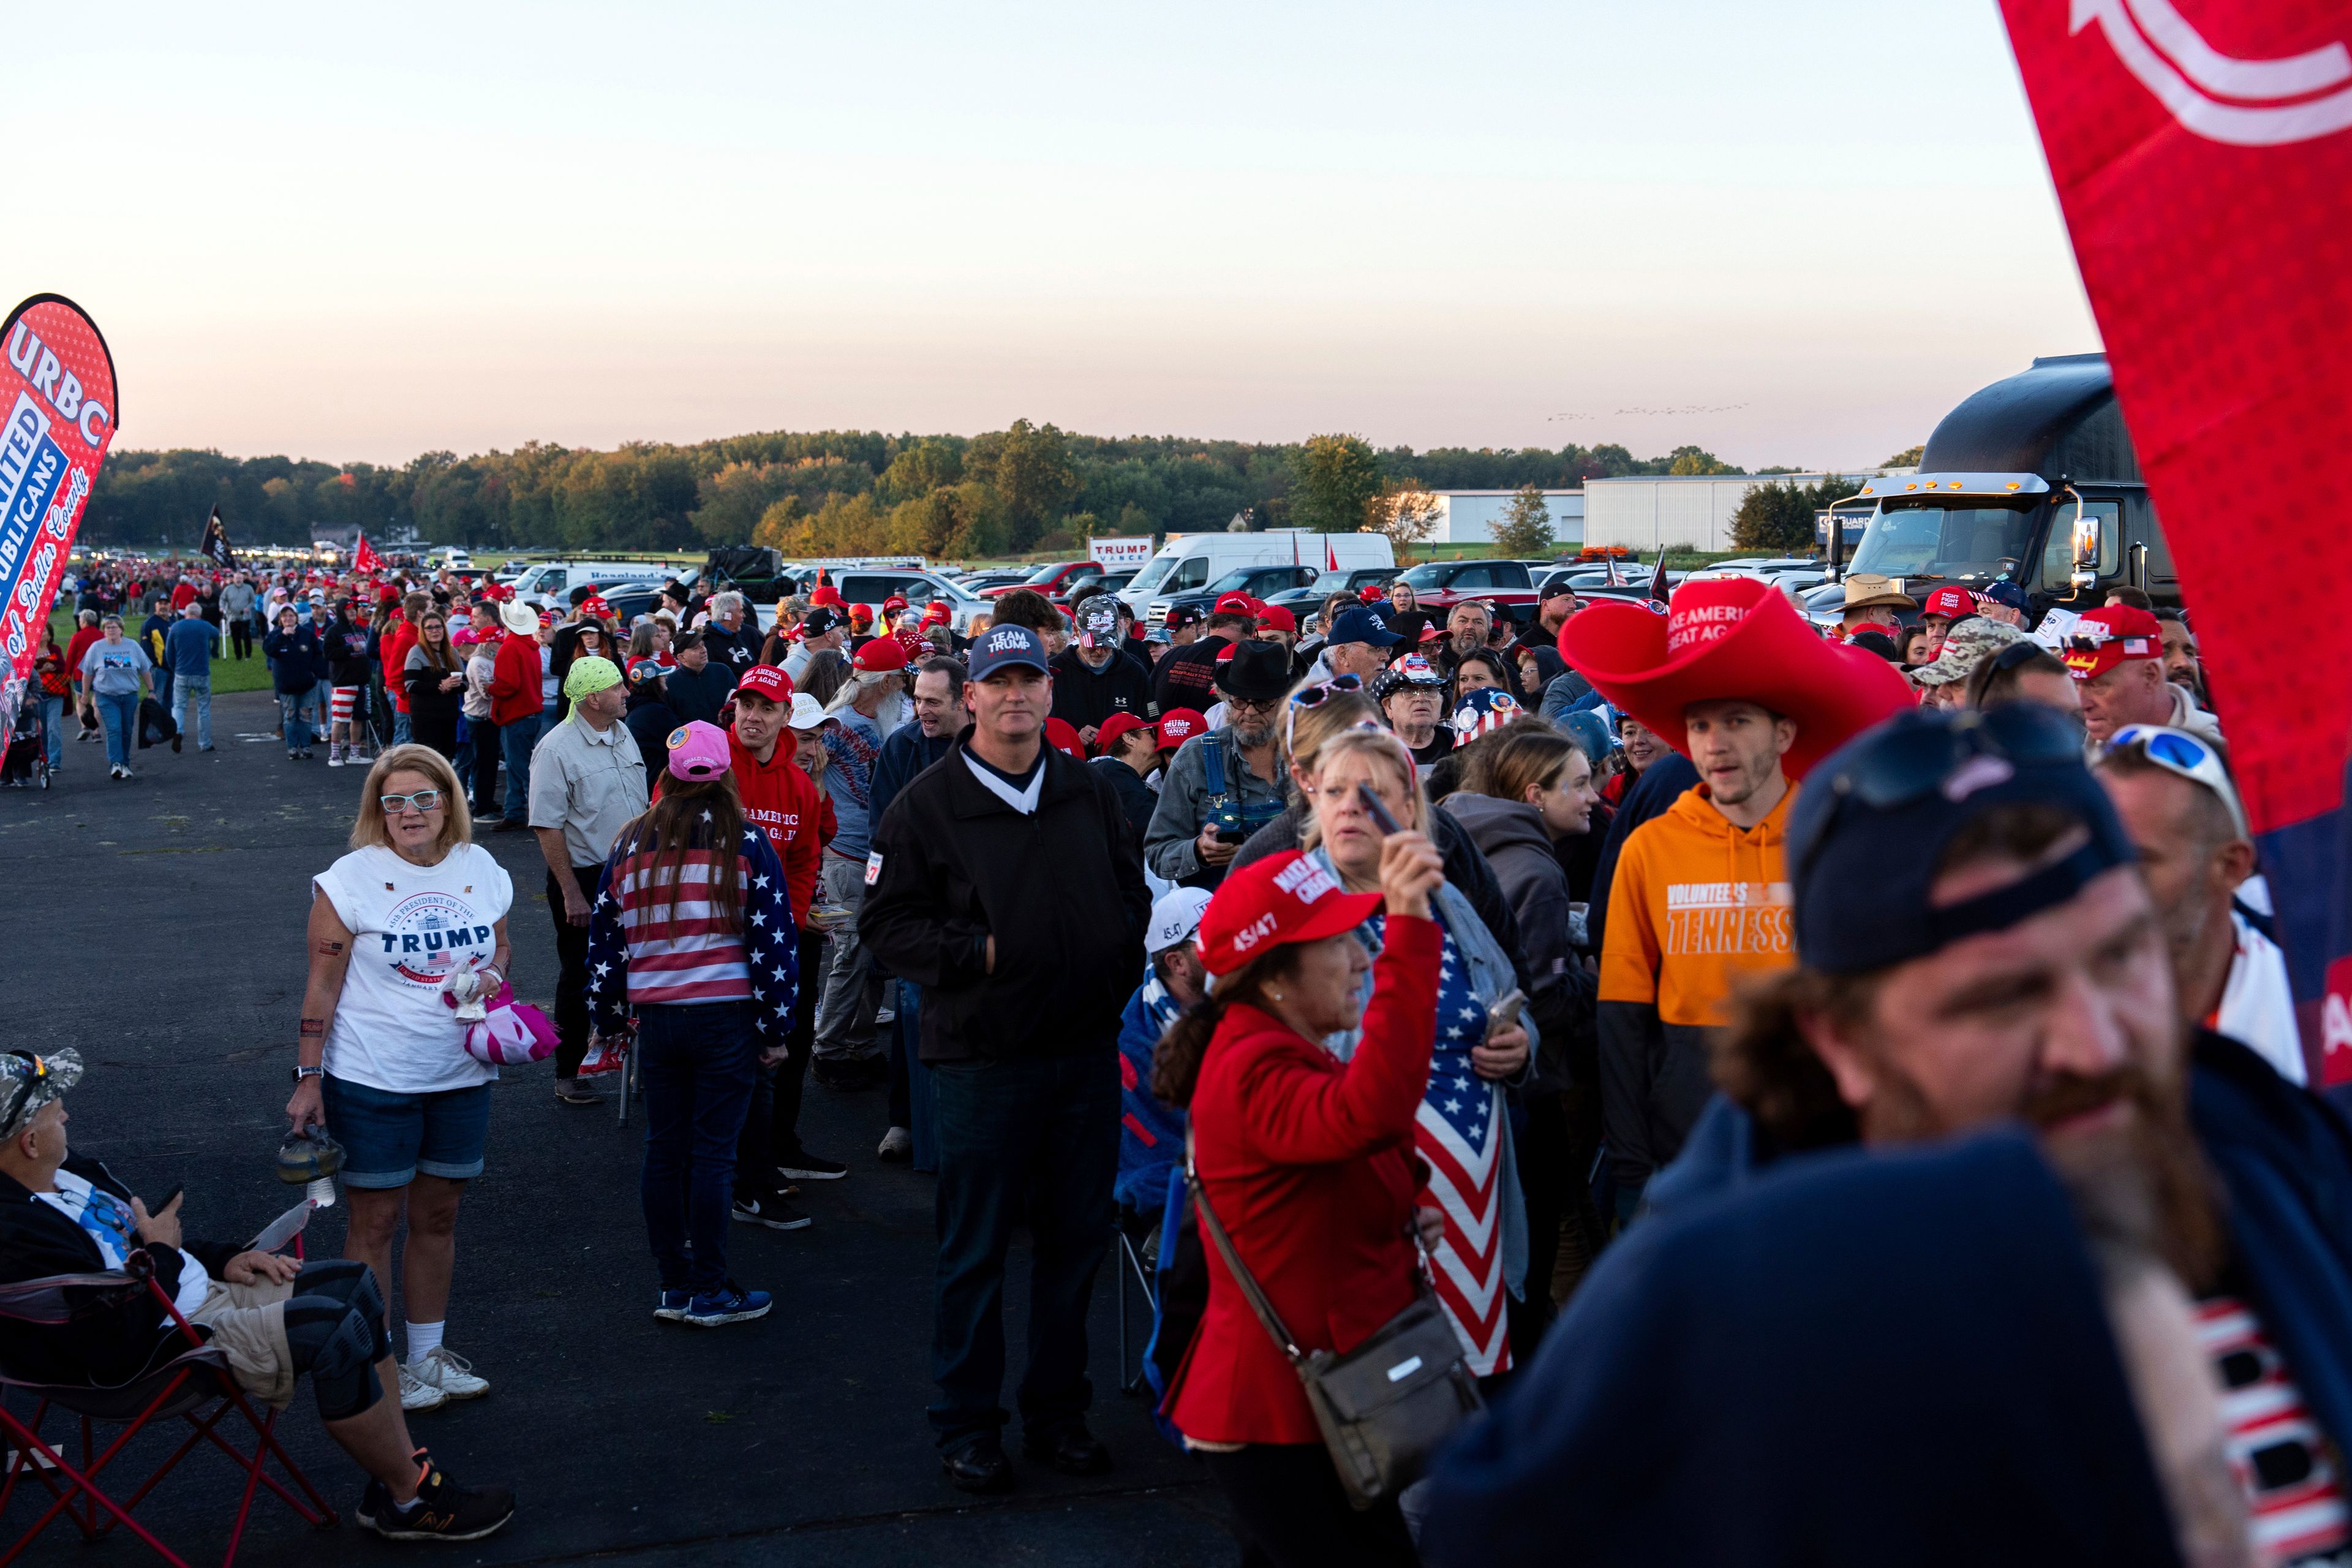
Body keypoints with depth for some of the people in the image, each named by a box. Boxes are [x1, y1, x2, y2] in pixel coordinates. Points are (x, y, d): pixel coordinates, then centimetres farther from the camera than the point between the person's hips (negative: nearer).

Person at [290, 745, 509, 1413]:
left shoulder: (481, 869, 3)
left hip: (462, 1077, 5)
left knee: (438, 1215, 14)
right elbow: (322, 985, -7)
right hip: (372, 1082, -4)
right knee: (375, 1222, 3)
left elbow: (501, 947, 18)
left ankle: (428, 1353, 28)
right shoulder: (351, 879, -9)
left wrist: (492, 975, -6)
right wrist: (308, 1080, -10)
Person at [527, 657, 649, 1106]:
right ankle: (568, 1075, 15)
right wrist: (572, 893, -18)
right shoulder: (557, 749, -16)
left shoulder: (623, 735, 7)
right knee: (581, 977, 3)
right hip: (584, 878, -6)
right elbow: (548, 827, -17)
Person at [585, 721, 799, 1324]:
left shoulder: (630, 846, 5)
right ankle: (709, 1292, 8)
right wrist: (776, 1027, 3)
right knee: (713, 1152, 1)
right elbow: (773, 940, -4)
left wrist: (609, 1016, 21)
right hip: (727, 1019, -3)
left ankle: (673, 1286, 19)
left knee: (664, 1150, 11)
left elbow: (605, 937, 11)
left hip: (656, 1019, 3)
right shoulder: (747, 846, -5)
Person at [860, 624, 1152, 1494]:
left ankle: (1058, 1412, 28)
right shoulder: (927, 804, -6)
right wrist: (974, 953, -17)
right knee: (975, 1250, 5)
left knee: (1077, 1239, 13)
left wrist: (1123, 950, 0)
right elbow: (885, 921, -6)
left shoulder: (1089, 792, 8)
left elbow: (1131, 889, 19)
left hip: (1086, 1052, 5)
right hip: (983, 1059, -4)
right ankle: (967, 1423, 20)